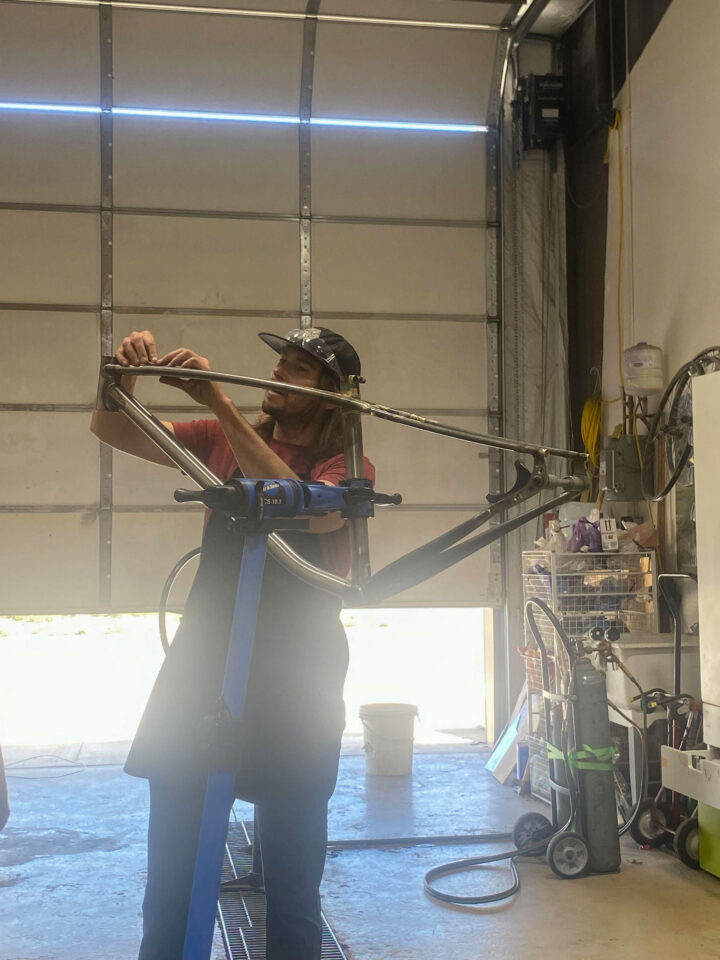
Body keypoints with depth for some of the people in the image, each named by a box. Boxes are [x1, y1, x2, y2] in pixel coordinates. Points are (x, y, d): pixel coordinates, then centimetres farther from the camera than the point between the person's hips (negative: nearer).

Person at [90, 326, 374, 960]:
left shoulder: (347, 468, -1)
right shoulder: (226, 442, 8)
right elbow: (115, 431, 3)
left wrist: (219, 403, -29)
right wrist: (125, 375, -19)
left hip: (294, 682, -2)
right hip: (204, 664, 2)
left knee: (293, 885, 10)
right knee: (173, 878, 5)